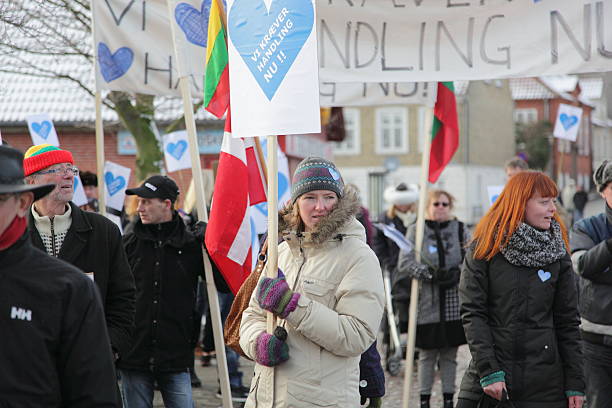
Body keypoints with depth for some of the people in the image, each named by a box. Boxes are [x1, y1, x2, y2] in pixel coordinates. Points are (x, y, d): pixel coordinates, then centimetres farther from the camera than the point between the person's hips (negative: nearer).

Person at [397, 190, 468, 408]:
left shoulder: (460, 229, 8)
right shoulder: (416, 230, 3)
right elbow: (404, 263, -6)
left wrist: (457, 274, -13)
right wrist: (430, 273, -18)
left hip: (454, 303, 2)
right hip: (427, 302, -1)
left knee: (449, 355, 8)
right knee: (427, 355, 5)